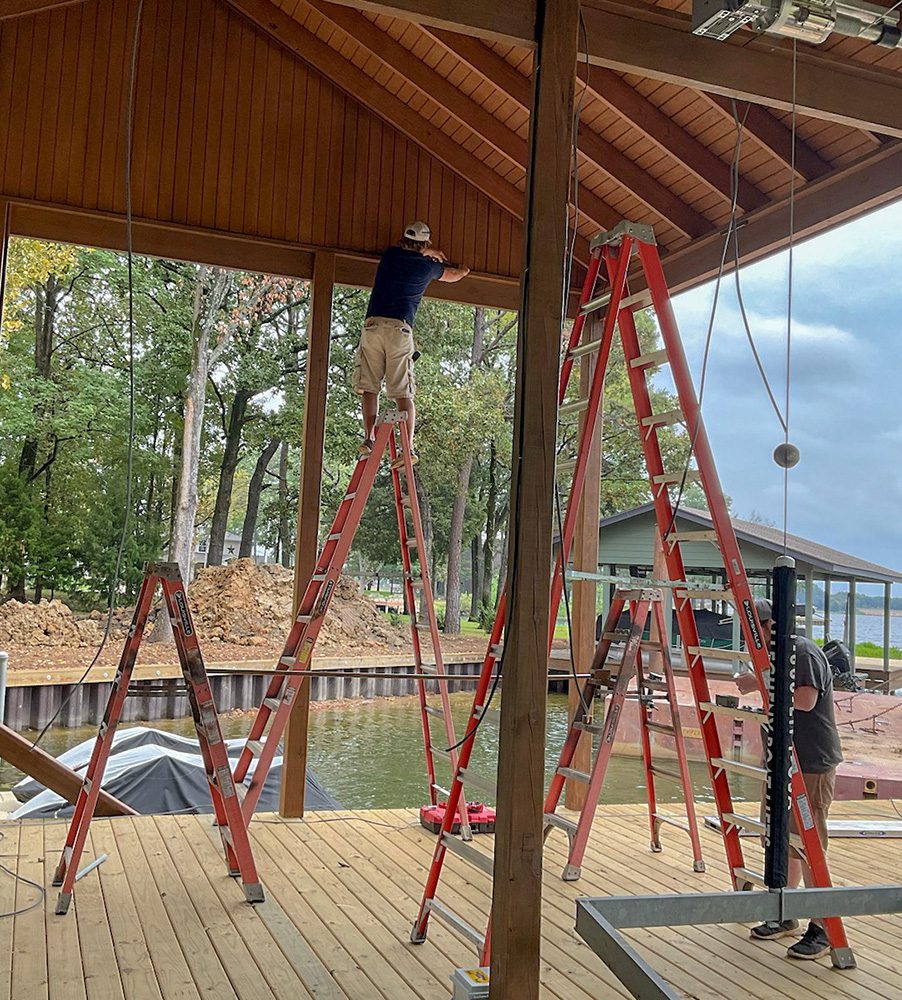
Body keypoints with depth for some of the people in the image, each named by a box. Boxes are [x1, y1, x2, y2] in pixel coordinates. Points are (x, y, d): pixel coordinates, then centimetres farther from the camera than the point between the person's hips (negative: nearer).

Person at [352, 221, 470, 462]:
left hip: (374, 325, 1)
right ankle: (408, 447, -9)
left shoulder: (390, 254, 14)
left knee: (369, 387, 1)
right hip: (401, 329, -1)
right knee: (403, 393, 0)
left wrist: (425, 252, 45)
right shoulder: (428, 266, 11)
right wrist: (463, 270, 53)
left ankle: (369, 439, -11)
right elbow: (453, 275, 33)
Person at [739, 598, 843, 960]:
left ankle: (823, 929, 3)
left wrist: (762, 684, -21)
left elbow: (805, 700, -27)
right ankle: (785, 917, 28)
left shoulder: (805, 653, -13)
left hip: (811, 766, -10)